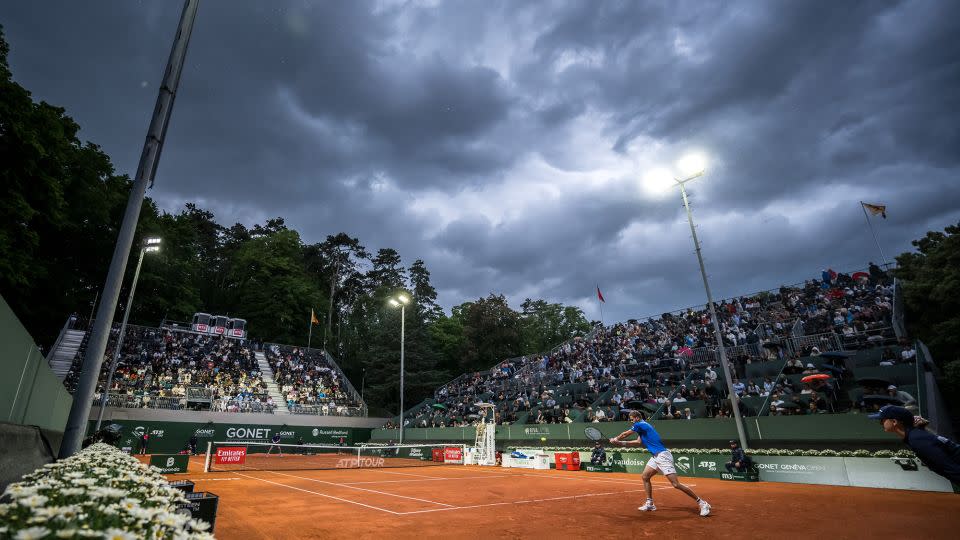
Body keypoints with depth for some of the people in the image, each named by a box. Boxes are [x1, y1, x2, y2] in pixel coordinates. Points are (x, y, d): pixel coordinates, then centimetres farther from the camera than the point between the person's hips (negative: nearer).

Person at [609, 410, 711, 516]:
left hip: (663, 455, -10)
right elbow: (638, 442, 18)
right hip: (656, 457, 10)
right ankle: (650, 504, 18)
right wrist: (620, 443, 15)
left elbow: (624, 434, 0)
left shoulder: (640, 424, -11)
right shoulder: (642, 426, 16)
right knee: (645, 477, 11)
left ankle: (702, 503, -2)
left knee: (675, 484, -11)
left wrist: (616, 439, 18)